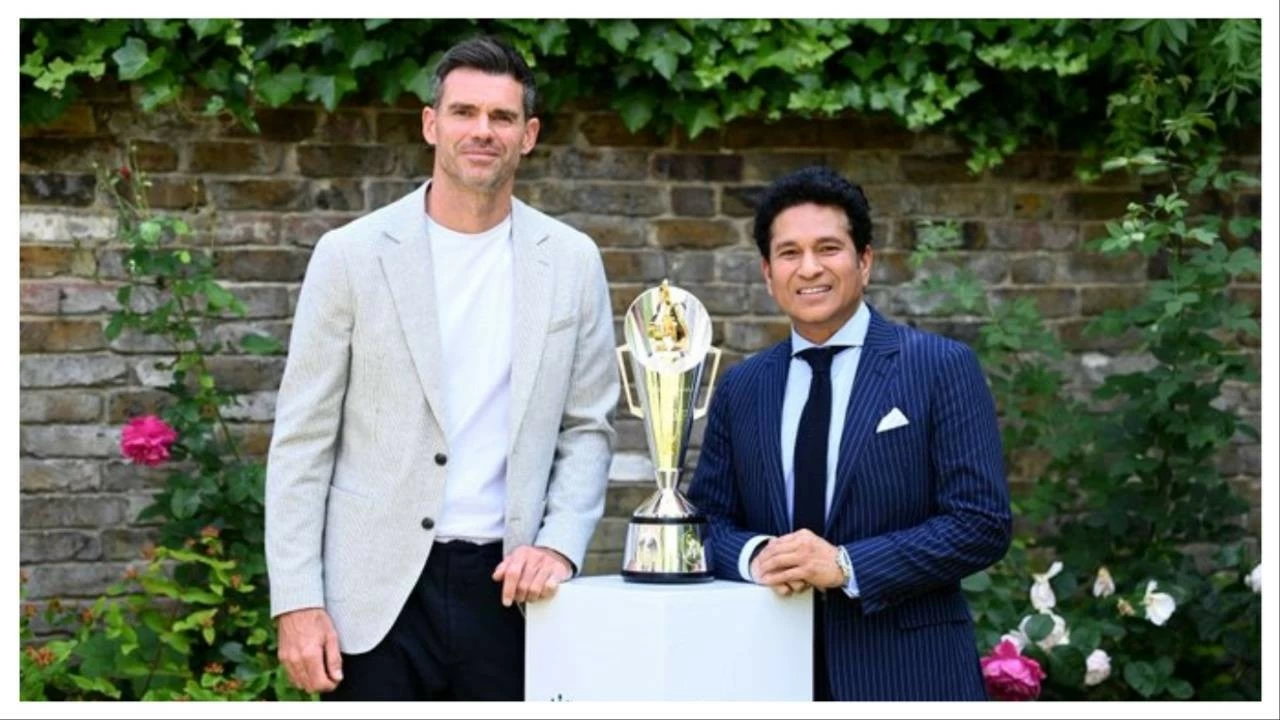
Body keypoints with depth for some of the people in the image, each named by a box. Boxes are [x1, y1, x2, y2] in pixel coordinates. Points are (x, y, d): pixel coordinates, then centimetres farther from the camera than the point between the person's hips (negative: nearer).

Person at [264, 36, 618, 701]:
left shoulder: (571, 262, 6)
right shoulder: (351, 254, 0)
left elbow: (588, 428, 11)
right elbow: (302, 440, 0)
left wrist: (559, 544, -5)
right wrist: (296, 602, -7)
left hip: (508, 589, 2)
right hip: (377, 595, -2)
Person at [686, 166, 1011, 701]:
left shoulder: (942, 368, -3)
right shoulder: (740, 388, 10)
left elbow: (982, 523, -8)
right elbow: (708, 516, 12)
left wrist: (847, 565, -17)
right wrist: (753, 556, -11)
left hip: (908, 674, -3)